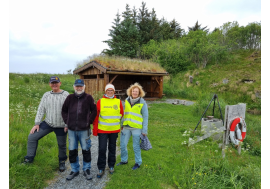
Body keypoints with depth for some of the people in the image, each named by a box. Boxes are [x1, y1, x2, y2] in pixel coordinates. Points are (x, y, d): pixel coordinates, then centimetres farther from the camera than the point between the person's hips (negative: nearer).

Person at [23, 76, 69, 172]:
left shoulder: (65, 95, -7)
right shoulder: (46, 95, 4)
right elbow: (41, 110, 5)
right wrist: (37, 124, 0)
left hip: (61, 126, -3)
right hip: (48, 123, 3)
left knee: (62, 145, 10)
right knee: (32, 137, 0)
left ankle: (62, 162, 34)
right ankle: (29, 159, 19)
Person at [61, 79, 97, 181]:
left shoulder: (88, 97, -2)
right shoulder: (70, 97, 5)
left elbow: (94, 111, 4)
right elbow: (64, 110, 15)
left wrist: (89, 121, -2)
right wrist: (67, 121, 6)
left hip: (84, 129, -2)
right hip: (71, 129, 3)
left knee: (86, 150, 7)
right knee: (72, 150, 11)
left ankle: (86, 170, 25)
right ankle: (75, 170, 29)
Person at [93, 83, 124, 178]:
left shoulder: (118, 101, 0)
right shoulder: (100, 101, -3)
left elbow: (121, 114, 11)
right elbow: (96, 116, -1)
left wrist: (115, 120, 4)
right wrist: (95, 129, -1)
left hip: (114, 130, 2)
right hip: (102, 130, -1)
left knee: (112, 148, 14)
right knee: (102, 149, 0)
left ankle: (111, 166, 31)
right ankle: (101, 169, 16)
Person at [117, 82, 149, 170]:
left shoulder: (142, 103, -8)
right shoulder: (126, 100, 5)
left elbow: (145, 117, -6)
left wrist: (144, 130, -8)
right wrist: (122, 124, 14)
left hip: (136, 128, -5)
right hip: (126, 127, 5)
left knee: (136, 146, 6)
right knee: (123, 145, 12)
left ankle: (138, 163, 27)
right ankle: (124, 160, 34)